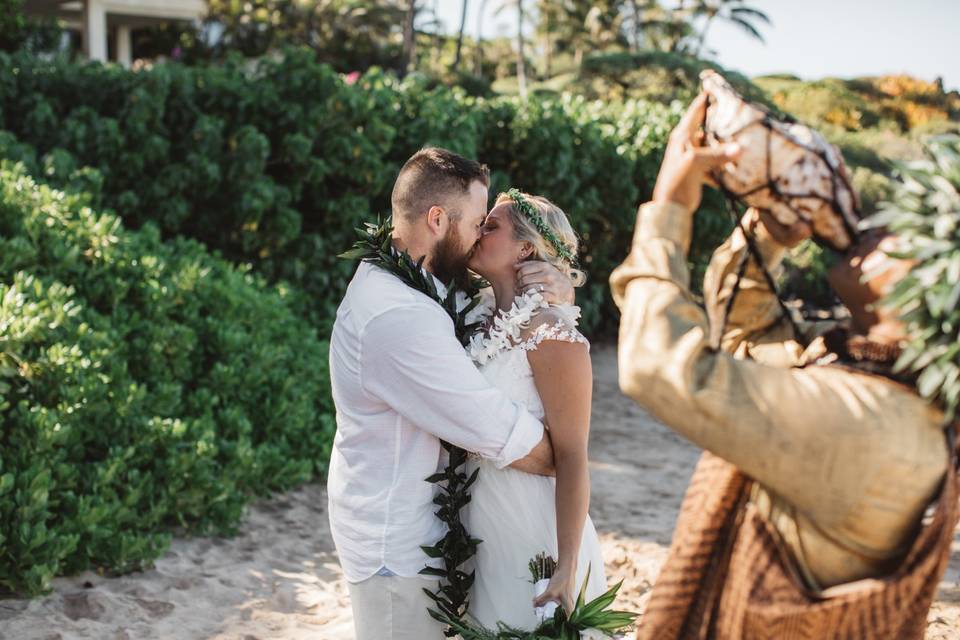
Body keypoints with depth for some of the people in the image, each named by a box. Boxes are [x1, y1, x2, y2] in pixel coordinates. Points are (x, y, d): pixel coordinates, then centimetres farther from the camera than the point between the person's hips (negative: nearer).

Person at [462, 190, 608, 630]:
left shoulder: (551, 334, -17)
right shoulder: (490, 326, 5)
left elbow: (571, 460, -17)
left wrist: (568, 568, -20)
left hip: (535, 544, -7)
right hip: (485, 539, 7)